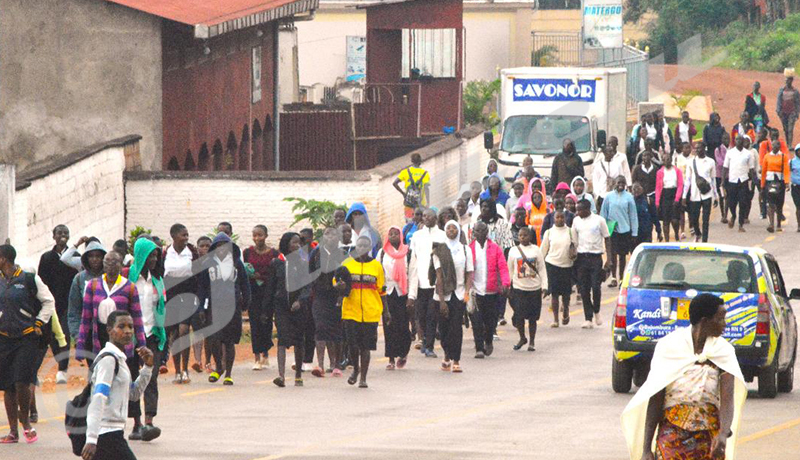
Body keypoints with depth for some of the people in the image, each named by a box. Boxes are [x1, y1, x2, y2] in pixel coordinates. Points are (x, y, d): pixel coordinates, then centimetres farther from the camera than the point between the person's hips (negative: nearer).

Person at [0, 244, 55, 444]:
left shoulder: (29, 279, -5)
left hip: (26, 338, -5)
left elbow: (48, 301, 4)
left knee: (21, 382, -14)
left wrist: (38, 324, -1)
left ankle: (25, 422, 6)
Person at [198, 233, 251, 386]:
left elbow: (244, 285, 13)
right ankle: (218, 367, 16)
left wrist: (245, 303, 9)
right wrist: (200, 306, 2)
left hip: (233, 307, 0)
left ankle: (228, 374, 10)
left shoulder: (236, 263, 6)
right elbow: (201, 286, 8)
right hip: (214, 306, 0)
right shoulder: (208, 264, 6)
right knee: (214, 339, -9)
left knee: (230, 342, 1)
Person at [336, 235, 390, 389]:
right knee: (353, 344, -2)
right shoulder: (347, 264, 6)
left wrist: (386, 311, 12)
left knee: (366, 347, 1)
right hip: (351, 312, 0)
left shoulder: (376, 266, 7)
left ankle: (363, 377, 9)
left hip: (371, 313, 0)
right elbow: (336, 283, 9)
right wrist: (340, 286, -15)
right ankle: (356, 369, 25)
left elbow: (381, 291, 12)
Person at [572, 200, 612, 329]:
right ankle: (588, 319, 5)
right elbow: (574, 241, 14)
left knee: (595, 286, -11)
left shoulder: (599, 220, -1)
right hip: (581, 257, 3)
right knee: (584, 289, 0)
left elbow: (607, 239, 2)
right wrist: (573, 255, 7)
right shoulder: (576, 221, 8)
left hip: (595, 256, -3)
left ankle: (596, 311, 15)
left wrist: (609, 258, -4)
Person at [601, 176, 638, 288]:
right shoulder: (609, 197, 1)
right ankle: (613, 278, 5)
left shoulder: (629, 197, 0)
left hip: (625, 229, 0)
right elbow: (603, 213, 7)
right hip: (612, 229, 0)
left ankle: (622, 278, 16)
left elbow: (633, 215, 3)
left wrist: (634, 232, 1)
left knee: (622, 255, 7)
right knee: (613, 254, -2)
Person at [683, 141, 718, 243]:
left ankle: (704, 241, 0)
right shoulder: (691, 162, 4)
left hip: (706, 195, -1)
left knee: (705, 220, -4)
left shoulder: (710, 162, 4)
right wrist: (684, 196, 1)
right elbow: (687, 180, 6)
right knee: (693, 219, 5)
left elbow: (713, 179, 10)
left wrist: (715, 196, 11)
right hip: (694, 195, 1)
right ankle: (698, 234, 34)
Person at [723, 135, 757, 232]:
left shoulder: (748, 154, 5)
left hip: (744, 181, -1)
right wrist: (723, 180, 2)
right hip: (732, 181, 1)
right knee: (731, 202, 2)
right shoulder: (730, 153, 6)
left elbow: (752, 169, 8)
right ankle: (733, 216, 32)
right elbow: (725, 167, 9)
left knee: (743, 204, -5)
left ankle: (741, 224, 1)